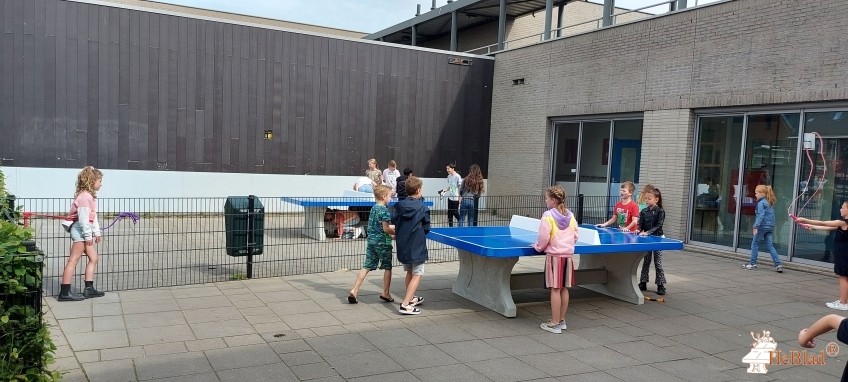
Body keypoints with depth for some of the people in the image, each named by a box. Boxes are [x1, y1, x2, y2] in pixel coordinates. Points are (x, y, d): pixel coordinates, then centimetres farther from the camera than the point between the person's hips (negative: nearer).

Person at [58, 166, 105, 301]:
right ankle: (65, 292, -5)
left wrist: (97, 232, 22)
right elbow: (83, 217, -19)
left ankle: (89, 289, 15)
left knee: (94, 258, 12)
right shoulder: (85, 196, -15)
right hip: (81, 230, -11)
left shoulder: (90, 196, 17)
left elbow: (93, 217, 22)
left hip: (86, 231, 11)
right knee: (73, 260, -8)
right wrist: (88, 235, -18)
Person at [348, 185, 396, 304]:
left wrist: (393, 227, 24)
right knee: (387, 267, 9)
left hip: (371, 241, 7)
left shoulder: (373, 208, 12)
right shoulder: (384, 210, -14)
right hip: (383, 242, -7)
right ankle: (386, 293, 16)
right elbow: (386, 229, -18)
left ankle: (354, 290, -2)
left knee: (366, 267, 5)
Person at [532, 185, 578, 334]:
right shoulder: (570, 215, 6)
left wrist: (537, 247, 6)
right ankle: (561, 320, 22)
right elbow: (575, 236, 11)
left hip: (554, 255, -6)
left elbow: (544, 238, -12)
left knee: (555, 289, -2)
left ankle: (554, 323, 4)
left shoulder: (548, 215, -12)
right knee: (564, 288, 12)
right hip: (568, 255, 6)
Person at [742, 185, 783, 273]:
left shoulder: (761, 203, -11)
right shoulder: (769, 203, 16)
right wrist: (772, 229, 23)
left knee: (755, 243, 4)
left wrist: (756, 226, -25)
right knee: (770, 245, 7)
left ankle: (752, 263, 7)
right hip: (770, 227, 8)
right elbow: (771, 215, 19)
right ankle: (778, 264, -1)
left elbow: (760, 215, -20)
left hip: (763, 226, -8)